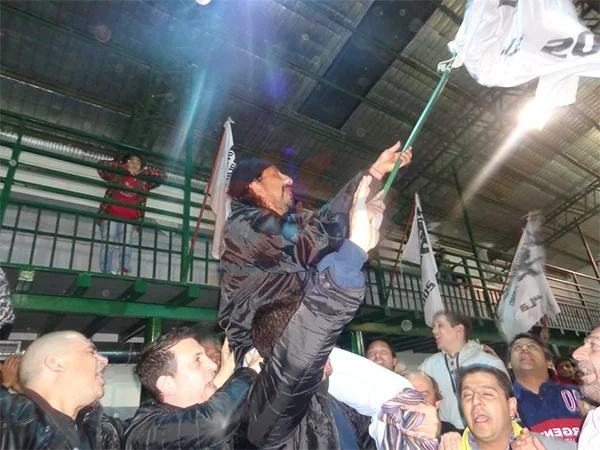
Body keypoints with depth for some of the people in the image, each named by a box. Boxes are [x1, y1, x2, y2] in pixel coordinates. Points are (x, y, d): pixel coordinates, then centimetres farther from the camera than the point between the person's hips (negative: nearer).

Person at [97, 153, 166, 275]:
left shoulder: (144, 182, 17)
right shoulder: (116, 175, 13)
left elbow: (162, 175, 17)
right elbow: (101, 164, 2)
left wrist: (142, 172, 7)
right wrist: (125, 168, 0)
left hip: (129, 220, 2)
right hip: (111, 216, -1)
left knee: (126, 247, -11)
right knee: (108, 245, -9)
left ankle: (125, 272, -19)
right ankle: (106, 273, -11)